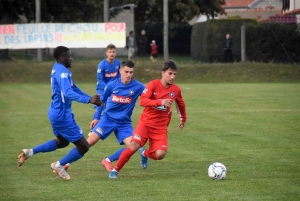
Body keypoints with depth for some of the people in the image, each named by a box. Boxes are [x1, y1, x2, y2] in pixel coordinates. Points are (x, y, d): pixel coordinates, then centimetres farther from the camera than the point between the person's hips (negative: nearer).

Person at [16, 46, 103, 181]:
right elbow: (68, 93, -36)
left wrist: (92, 98, 15)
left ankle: (29, 152, 27)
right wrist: (88, 100, -45)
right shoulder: (62, 72, -22)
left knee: (62, 142, 32)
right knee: (83, 146, -3)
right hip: (62, 115, -11)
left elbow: (74, 88, 20)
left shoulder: (59, 69, 11)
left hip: (57, 113, 11)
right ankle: (59, 165, 12)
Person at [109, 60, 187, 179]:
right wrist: (160, 102, -37)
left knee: (160, 155, -15)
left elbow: (181, 104, 21)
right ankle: (115, 170, -2)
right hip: (146, 122, -3)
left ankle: (145, 153, 22)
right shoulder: (153, 84, -12)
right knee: (134, 146, -20)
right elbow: (142, 101, -25)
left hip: (161, 127, 3)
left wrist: (183, 119, 32)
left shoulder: (176, 90, 0)